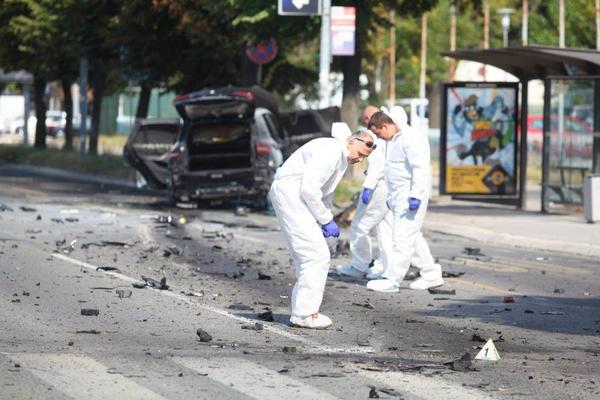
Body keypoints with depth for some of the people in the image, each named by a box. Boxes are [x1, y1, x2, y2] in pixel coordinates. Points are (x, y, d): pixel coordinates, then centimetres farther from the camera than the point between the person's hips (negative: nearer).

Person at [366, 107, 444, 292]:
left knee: (402, 237, -8)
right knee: (412, 236, 14)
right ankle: (431, 275, 21)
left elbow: (420, 169, -22)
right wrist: (390, 196, 24)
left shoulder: (411, 138, -16)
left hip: (410, 195, -11)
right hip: (398, 196, 11)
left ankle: (391, 279, -7)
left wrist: (416, 196, -25)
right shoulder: (394, 139, 16)